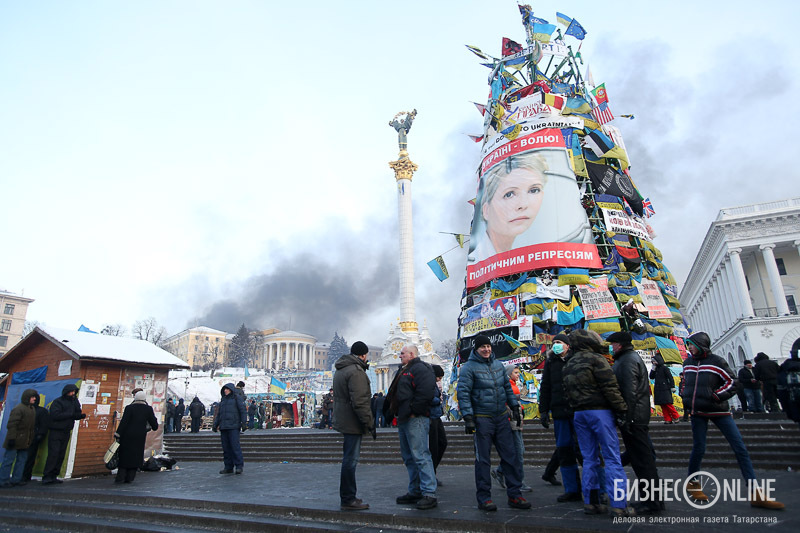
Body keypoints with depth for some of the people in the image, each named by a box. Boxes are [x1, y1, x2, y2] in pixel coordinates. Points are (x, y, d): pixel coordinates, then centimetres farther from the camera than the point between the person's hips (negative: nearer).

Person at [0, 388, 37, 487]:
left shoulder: (32, 409, 13)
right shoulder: (18, 408, -14)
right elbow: (12, 424, -18)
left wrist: (34, 436, 20)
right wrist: (11, 438, -21)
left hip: (25, 441, 9)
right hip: (15, 440, -9)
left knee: (22, 459, 9)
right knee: (9, 459, -1)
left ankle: (16, 479, 16)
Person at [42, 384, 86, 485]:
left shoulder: (74, 402, 10)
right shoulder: (57, 402, -9)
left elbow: (77, 414, 10)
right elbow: (55, 415, -22)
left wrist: (81, 415, -12)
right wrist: (70, 414, -18)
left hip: (66, 433, 6)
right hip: (56, 432, -6)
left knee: (61, 455, 7)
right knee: (53, 454, -10)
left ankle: (53, 476, 14)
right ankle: (47, 477, -5)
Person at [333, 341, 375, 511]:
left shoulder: (340, 370, 15)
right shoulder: (356, 371, -18)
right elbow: (360, 401, -24)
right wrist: (370, 423, -19)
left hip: (343, 419, 10)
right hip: (352, 422, -10)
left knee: (349, 458, 18)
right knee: (350, 460, -3)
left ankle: (348, 496, 27)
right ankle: (348, 500, 4)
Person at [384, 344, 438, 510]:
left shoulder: (420, 369, -11)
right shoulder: (403, 371, 21)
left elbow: (426, 392, -23)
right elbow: (395, 394, 28)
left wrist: (412, 410, -19)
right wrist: (397, 414, 17)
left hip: (415, 420, -11)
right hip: (403, 420, 11)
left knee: (420, 455, -10)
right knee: (409, 457, 14)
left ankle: (429, 494, -5)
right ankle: (415, 491, 23)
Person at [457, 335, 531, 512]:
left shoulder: (498, 365, 11)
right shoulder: (469, 367, -9)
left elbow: (507, 387, 20)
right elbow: (463, 393, -12)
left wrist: (514, 407, 17)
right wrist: (468, 418, -18)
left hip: (502, 417, 6)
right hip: (482, 419, -6)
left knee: (510, 456, 7)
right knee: (483, 460, 2)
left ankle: (514, 495, 18)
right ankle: (484, 498, 12)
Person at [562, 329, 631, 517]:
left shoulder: (568, 364, 14)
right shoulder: (596, 359, -8)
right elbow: (610, 387, -13)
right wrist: (621, 409, -9)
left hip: (579, 414, 7)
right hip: (599, 411, -7)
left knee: (589, 458, 12)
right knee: (612, 458, -1)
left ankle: (590, 502, 14)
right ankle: (618, 505, -1)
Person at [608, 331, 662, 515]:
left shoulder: (628, 360, -13)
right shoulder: (631, 357, 19)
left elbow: (630, 391, -21)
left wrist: (627, 418, -22)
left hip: (634, 417, -11)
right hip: (638, 416, 11)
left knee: (642, 458, -5)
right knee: (642, 457, 15)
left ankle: (652, 502, 1)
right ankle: (653, 498, 24)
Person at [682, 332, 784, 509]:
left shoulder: (716, 361, -4)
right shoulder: (687, 363, 9)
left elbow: (732, 383, -3)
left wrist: (716, 396, -13)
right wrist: (686, 398, 11)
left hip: (719, 411, -2)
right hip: (698, 412, 2)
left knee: (740, 448, -4)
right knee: (698, 448, 1)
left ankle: (756, 494, 0)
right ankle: (692, 483, 19)